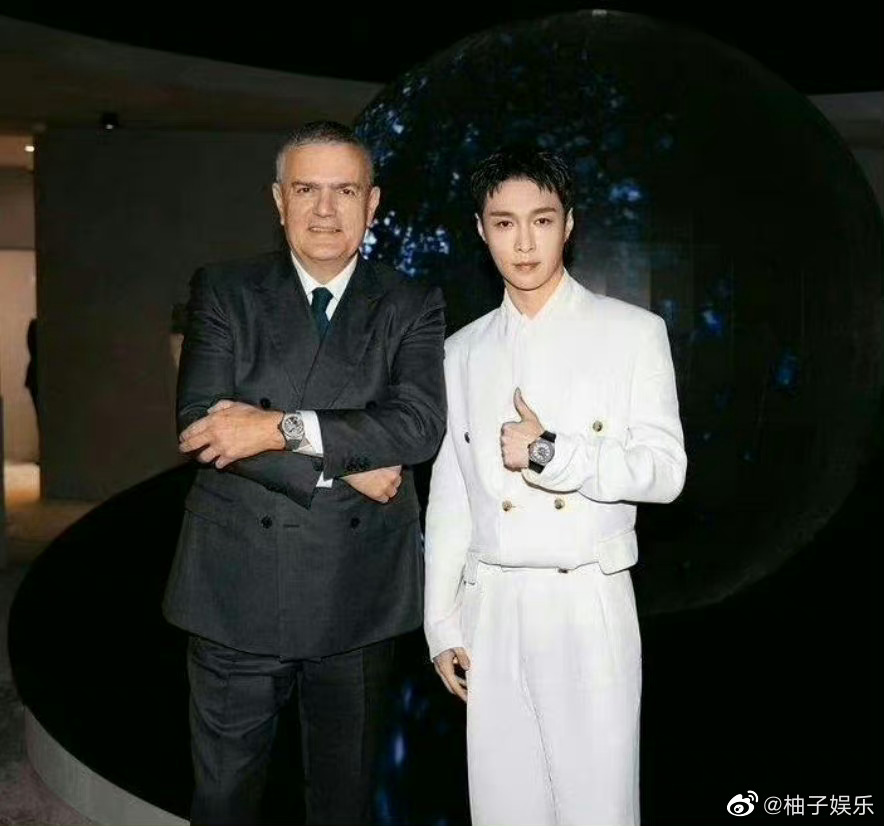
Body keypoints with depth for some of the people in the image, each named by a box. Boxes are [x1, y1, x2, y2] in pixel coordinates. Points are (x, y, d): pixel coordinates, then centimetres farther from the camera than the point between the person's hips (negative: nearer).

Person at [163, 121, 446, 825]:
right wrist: (343, 465, -16)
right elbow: (200, 425, -12)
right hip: (239, 584, 0)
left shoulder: (413, 307, 2)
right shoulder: (223, 292, 2)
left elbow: (421, 422, -14)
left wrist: (281, 428, -22)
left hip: (360, 591, 1)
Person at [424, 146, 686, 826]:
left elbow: (665, 470, -6)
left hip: (590, 602, -2)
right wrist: (442, 624, 6)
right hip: (491, 608, 3)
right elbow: (449, 497, 9)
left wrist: (551, 454, -18)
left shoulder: (633, 332, 1)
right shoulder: (464, 352, 10)